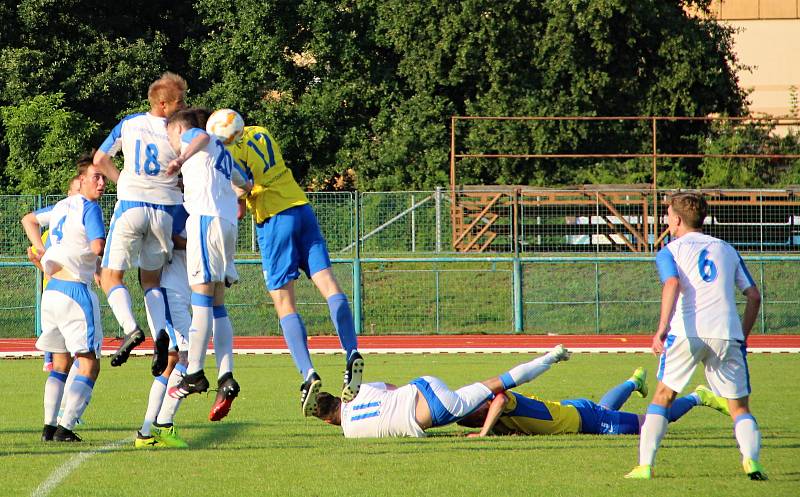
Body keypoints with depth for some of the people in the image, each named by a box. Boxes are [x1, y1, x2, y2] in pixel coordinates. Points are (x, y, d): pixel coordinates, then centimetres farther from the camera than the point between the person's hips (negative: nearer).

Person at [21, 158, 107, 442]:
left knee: (60, 363, 16)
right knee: (89, 365, -3)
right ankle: (65, 427, -14)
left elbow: (28, 220, 32)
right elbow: (98, 247, -23)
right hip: (75, 291, -8)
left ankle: (49, 426, 8)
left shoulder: (62, 206, 16)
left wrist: (42, 252, 22)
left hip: (52, 290, 8)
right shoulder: (89, 208, -10)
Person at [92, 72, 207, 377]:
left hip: (130, 205, -1)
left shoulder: (128, 124, 6)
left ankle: (130, 328, -20)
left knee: (111, 277, 6)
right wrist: (182, 159, -26)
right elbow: (203, 137, -22)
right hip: (164, 210, 1)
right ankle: (160, 332, -12)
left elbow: (100, 161, 12)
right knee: (152, 280, 14)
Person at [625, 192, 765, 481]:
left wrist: (663, 327, -21)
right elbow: (753, 295, 15)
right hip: (726, 334, 2)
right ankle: (751, 460, -17)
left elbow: (672, 284, -12)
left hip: (686, 334, -2)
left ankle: (645, 465, 6)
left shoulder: (670, 251, 10)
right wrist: (742, 336, 23)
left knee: (663, 398, 14)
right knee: (739, 406, 7)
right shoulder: (726, 250, 21)